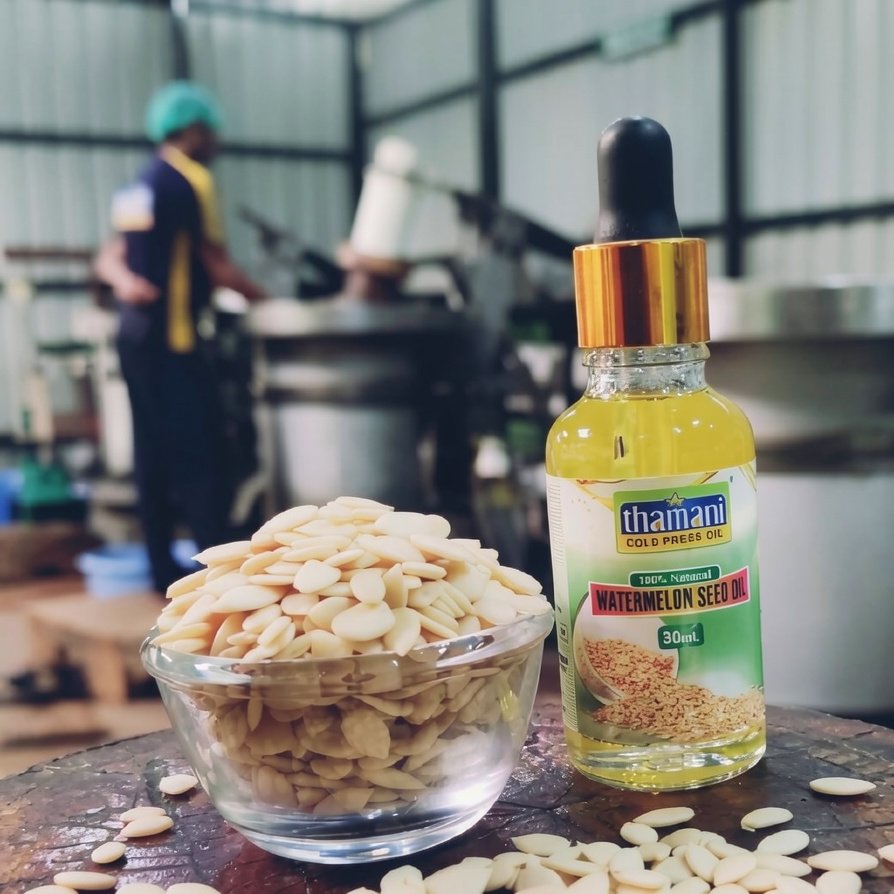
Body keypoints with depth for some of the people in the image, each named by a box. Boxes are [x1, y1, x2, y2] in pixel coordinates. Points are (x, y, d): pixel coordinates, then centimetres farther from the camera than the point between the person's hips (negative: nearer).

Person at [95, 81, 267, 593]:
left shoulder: (139, 186, 17)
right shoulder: (191, 180, -9)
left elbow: (110, 258, 13)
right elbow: (218, 265, -9)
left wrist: (125, 280, -7)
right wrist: (266, 302, 2)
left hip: (135, 334, 9)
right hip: (172, 337, -9)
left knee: (154, 455, 10)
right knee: (200, 455, -7)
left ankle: (164, 569, 17)